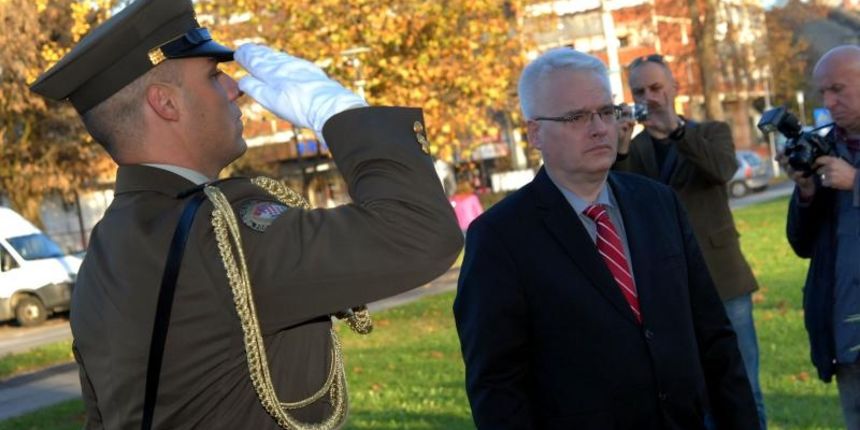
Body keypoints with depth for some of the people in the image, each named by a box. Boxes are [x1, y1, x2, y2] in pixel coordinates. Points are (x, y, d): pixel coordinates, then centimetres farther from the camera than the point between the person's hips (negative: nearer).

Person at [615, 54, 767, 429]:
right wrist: (619, 150, -23)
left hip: (721, 279, -1)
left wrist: (676, 129, -29)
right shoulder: (632, 148, 8)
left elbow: (723, 168, -17)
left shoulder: (712, 131, 5)